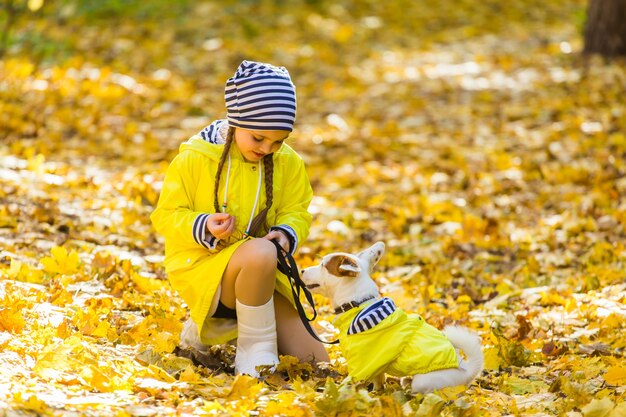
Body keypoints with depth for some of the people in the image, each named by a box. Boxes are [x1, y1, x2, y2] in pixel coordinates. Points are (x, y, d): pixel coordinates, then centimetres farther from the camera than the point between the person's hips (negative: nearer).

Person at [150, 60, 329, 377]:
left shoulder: (288, 163, 2)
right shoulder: (194, 158, -11)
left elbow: (296, 212, 8)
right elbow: (166, 216, -8)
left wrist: (287, 233, -16)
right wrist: (203, 227, -28)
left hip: (258, 273, 6)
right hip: (200, 266, -5)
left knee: (312, 358, -3)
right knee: (261, 253, -40)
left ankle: (219, 328, 18)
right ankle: (255, 347, -17)